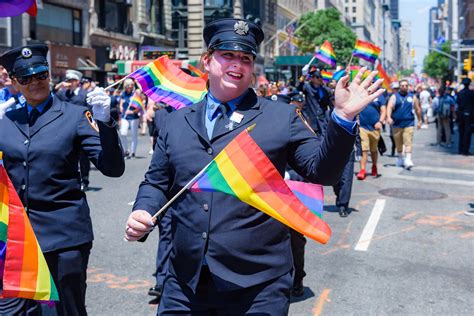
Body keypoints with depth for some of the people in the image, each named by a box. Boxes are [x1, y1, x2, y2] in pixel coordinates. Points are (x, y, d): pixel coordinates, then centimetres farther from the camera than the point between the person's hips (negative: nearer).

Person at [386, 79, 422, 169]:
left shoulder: (412, 97, 9)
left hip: (409, 124, -1)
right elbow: (389, 107, -9)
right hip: (397, 124, 1)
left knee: (408, 142, -13)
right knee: (398, 143, 11)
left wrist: (419, 120, 17)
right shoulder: (394, 96, 5)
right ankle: (400, 158, 28)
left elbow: (417, 109, 16)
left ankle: (408, 159, -18)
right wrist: (388, 117, -25)